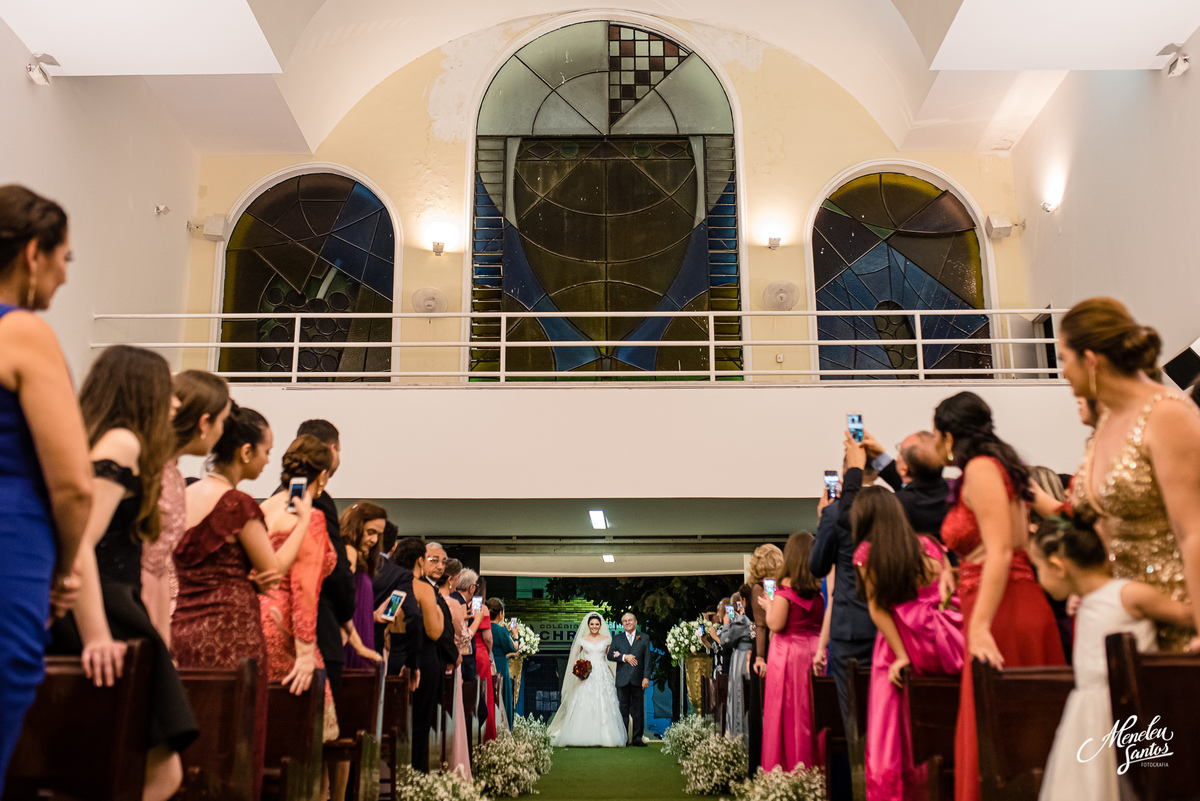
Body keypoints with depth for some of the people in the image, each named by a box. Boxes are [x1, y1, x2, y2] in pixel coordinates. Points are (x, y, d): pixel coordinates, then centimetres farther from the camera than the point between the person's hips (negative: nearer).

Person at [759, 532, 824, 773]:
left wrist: (768, 606, 3)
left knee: (788, 712, 1)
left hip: (789, 653, -5)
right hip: (814, 651, 5)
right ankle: (814, 766, 14)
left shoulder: (786, 587, -12)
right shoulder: (819, 588, 4)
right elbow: (823, 621, 11)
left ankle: (787, 769, 5)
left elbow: (776, 624, -14)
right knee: (812, 713, 10)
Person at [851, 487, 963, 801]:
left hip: (910, 643, -4)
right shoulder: (929, 544, 12)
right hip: (949, 646, 4)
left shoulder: (867, 552, 1)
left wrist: (901, 656, -8)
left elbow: (878, 609, -6)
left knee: (892, 736, 6)